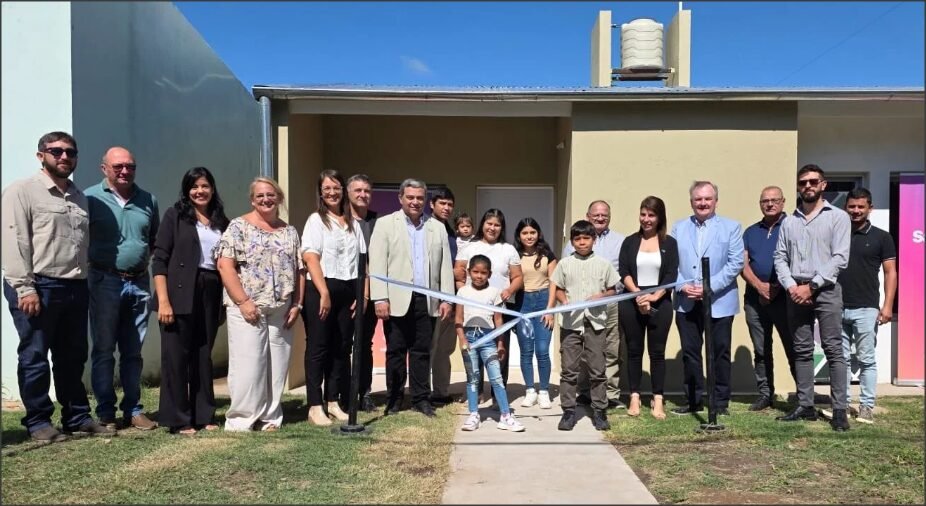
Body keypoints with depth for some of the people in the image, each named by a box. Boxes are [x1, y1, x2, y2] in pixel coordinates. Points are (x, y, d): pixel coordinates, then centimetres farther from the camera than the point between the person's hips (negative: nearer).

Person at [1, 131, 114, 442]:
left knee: (73, 358, 12)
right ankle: (38, 422, 13)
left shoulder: (79, 197, 18)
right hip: (39, 286, -6)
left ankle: (77, 417, 21)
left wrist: (84, 282, 9)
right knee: (35, 358, 3)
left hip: (75, 288, 6)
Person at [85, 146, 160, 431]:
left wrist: (147, 263, 8)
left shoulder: (148, 201, 9)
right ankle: (105, 413, 12)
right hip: (105, 282, -4)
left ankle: (133, 410, 19)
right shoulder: (90, 198, -3)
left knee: (133, 352, 11)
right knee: (103, 351, 4)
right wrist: (88, 267, -8)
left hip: (139, 283, 4)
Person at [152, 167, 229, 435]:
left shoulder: (221, 221, 13)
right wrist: (163, 300, -14)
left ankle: (204, 415, 18)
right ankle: (178, 420, 8)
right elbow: (160, 259, -6)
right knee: (176, 356, 0)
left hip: (211, 295, 4)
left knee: (204, 356, 10)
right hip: (180, 295, -4)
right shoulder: (175, 215, 0)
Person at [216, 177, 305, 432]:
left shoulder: (289, 231, 14)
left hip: (281, 310, 4)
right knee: (247, 365, -5)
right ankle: (241, 420, 6)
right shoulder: (239, 226, 0)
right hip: (247, 308, -4)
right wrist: (243, 301, -14)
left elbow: (298, 270, 14)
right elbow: (225, 266, -8)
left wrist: (296, 305, 4)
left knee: (277, 366, 6)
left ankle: (270, 417, 17)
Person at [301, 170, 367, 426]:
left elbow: (362, 262, 10)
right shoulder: (316, 220, 1)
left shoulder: (353, 223, 14)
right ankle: (315, 407, 3)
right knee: (318, 347, -1)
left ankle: (333, 402, 18)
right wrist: (324, 293, -18)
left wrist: (363, 295, 0)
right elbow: (310, 259, -10)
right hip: (320, 290, -5)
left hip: (348, 291, 5)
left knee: (341, 348, 8)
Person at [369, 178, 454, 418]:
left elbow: (445, 265, 11)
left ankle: (421, 398, 15)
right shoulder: (385, 224, 4)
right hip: (397, 299, -2)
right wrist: (380, 298, -11)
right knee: (395, 351, 5)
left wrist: (446, 299, 4)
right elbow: (377, 264, -3)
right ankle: (394, 398, 16)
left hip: (426, 300, 2)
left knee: (422, 351, 6)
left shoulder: (438, 228, 14)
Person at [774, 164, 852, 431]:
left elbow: (840, 258, -7)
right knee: (802, 351, 7)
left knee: (833, 350, -6)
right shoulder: (789, 222, 14)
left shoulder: (838, 217, 2)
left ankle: (839, 410, -4)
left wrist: (811, 286, -11)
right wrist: (791, 286, -7)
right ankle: (805, 406, 12)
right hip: (796, 292, 4)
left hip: (826, 290, -4)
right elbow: (780, 257, 9)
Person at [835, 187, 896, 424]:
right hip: (838, 307, 3)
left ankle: (867, 406, 7)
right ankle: (842, 403, 16)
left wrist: (887, 305, -8)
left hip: (866, 309, -3)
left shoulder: (881, 237, 3)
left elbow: (890, 273, 1)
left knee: (866, 360, 1)